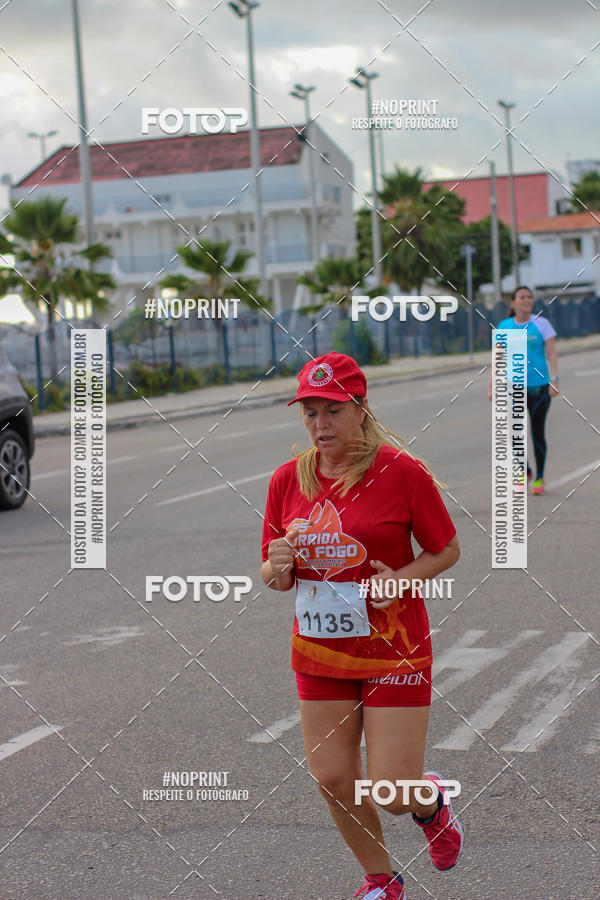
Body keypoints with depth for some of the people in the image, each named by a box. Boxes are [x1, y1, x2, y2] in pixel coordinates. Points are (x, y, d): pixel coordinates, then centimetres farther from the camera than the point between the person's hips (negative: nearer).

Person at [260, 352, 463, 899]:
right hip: (319, 650, 4)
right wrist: (279, 569, -16)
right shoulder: (287, 480, 0)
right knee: (333, 780, 5)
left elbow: (447, 550, -1)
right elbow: (274, 577, 8)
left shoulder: (403, 472, -11)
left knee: (394, 791, -5)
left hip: (394, 651, -4)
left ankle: (432, 801, 33)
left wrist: (401, 578, -19)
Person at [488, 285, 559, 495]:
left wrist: (554, 380, -11)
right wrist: (491, 385, 6)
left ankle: (539, 478, 17)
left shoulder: (541, 324, 0)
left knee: (537, 433, 2)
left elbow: (551, 354, -1)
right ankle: (525, 471, 16)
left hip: (539, 386, -2)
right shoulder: (503, 327, 6)